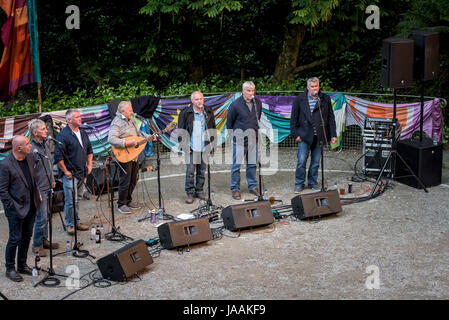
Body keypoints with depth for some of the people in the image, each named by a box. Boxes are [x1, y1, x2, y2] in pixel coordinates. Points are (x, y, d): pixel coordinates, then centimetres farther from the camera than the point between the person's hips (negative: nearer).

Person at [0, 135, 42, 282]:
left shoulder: (30, 158, 3)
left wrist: (37, 194, 11)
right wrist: (12, 207, -14)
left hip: (31, 206, 7)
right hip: (16, 209, -7)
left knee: (27, 236, 16)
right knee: (15, 239, 1)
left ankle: (22, 265, 31)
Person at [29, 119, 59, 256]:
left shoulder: (46, 143, 6)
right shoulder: (31, 149, -20)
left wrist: (52, 180, 21)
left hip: (48, 187, 8)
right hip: (39, 189, -8)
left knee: (46, 215, 16)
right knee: (41, 217, -3)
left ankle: (44, 240, 29)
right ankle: (37, 245, 10)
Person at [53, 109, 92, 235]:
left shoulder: (83, 133, 11)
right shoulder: (63, 135, -15)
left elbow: (89, 149, 25)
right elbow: (58, 156, -18)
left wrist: (89, 164, 16)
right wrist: (65, 171, -15)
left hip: (82, 173, 7)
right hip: (70, 174, -7)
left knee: (76, 199, 15)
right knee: (71, 201, -6)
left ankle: (77, 222, 24)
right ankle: (70, 225, 5)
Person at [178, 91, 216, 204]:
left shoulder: (208, 112, 8)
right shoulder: (185, 112, -2)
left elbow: (213, 129, 15)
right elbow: (181, 130, 0)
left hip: (205, 148, 3)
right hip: (191, 148, -3)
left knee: (202, 171, 8)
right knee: (190, 171, -5)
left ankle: (199, 191, 20)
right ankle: (190, 193, 4)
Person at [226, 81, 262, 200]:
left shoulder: (258, 103, 2)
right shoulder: (235, 105, -12)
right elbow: (229, 122, -1)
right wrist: (233, 135, 4)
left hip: (253, 139, 5)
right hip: (239, 140, -5)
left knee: (252, 164, 13)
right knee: (236, 165, 1)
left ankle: (253, 186, 25)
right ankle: (235, 188, 10)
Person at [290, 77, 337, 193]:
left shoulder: (325, 99, 8)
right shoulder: (299, 99, 2)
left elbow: (331, 118, 10)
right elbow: (294, 118, 3)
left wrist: (333, 134, 5)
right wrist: (295, 134, -4)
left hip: (319, 137, 2)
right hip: (304, 136, -2)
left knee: (315, 162, 9)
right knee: (301, 161, -4)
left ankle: (313, 183, 22)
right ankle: (299, 184, 9)